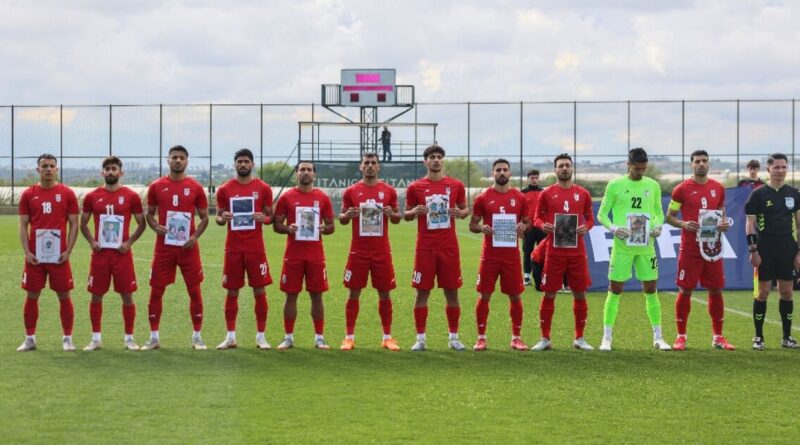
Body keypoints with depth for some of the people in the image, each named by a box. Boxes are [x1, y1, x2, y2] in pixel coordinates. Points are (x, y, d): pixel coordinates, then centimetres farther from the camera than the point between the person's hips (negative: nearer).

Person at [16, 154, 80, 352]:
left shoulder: (67, 194, 1)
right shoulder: (28, 194, 5)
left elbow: (74, 224, 2)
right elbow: (23, 225, 5)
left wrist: (68, 251, -7)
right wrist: (26, 252, -5)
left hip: (59, 256, -1)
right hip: (35, 256, 1)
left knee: (64, 296, 2)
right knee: (31, 296, 5)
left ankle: (67, 339, 11)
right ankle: (30, 339, 14)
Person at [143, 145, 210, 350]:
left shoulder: (195, 187, 3)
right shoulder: (157, 186, 4)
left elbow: (204, 217, 7)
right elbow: (149, 214, 12)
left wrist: (195, 236, -9)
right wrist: (155, 227, -10)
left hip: (188, 247, 0)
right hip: (164, 246, 0)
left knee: (194, 290, 1)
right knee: (156, 291, 1)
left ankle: (197, 337, 11)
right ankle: (154, 337, 10)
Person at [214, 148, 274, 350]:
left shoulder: (263, 188, 3)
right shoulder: (225, 189, 5)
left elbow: (270, 216, 8)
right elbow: (218, 217, 10)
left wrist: (263, 218, -15)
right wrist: (222, 218, -14)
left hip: (256, 247, -1)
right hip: (233, 248, 1)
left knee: (260, 290, 0)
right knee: (232, 292, 4)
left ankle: (261, 337, 8)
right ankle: (231, 337, 11)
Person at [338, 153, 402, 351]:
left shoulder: (389, 191, 5)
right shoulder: (351, 191, 3)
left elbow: (397, 218, 11)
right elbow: (341, 219, 9)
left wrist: (392, 214, -11)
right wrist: (347, 215, -13)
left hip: (382, 251, 1)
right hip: (358, 251, -1)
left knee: (385, 293, 4)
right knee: (354, 293, 1)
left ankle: (387, 337, 12)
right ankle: (349, 337, 7)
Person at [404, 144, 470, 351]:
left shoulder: (456, 185, 5)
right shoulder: (415, 187, 2)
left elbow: (466, 209, 15)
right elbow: (406, 214, 10)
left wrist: (460, 213, -8)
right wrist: (415, 212, -11)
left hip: (449, 247, 1)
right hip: (425, 247, -1)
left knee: (452, 291, 4)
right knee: (422, 292, 0)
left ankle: (454, 337, 13)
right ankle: (420, 338, 7)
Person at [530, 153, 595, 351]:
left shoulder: (583, 194, 6)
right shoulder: (547, 194, 3)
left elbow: (590, 218, 13)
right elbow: (537, 217, 8)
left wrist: (586, 227, -8)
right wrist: (543, 225, -14)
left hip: (577, 252, 1)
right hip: (554, 251, -1)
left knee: (580, 294, 4)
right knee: (549, 294, 0)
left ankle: (579, 338, 15)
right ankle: (545, 339, 9)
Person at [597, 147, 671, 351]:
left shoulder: (653, 186, 7)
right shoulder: (615, 185, -2)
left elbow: (659, 212, 17)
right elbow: (601, 214, 1)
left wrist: (658, 226, -4)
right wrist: (613, 228, -17)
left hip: (646, 246, 3)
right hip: (622, 246, -3)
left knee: (651, 291, 6)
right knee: (615, 290, -1)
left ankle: (658, 337, 14)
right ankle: (607, 337, 6)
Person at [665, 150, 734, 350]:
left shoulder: (718, 188, 9)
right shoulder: (682, 189, -2)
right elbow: (669, 217, 3)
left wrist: (724, 223, -2)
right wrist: (683, 224, -16)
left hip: (713, 248, 3)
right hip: (690, 249, -3)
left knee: (716, 290, 5)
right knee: (685, 291, -1)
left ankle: (718, 337, 15)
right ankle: (681, 337, 8)